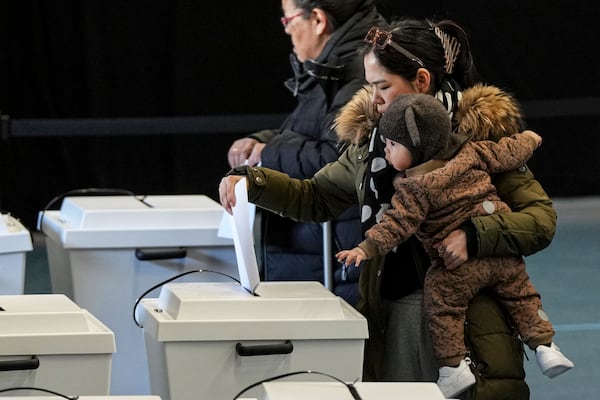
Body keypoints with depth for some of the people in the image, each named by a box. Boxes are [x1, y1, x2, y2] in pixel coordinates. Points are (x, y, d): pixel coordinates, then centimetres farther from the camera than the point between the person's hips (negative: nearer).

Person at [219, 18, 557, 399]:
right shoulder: (371, 137, 9)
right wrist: (251, 181, 4)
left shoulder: (480, 132, -6)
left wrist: (474, 236, -24)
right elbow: (316, 198, 20)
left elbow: (542, 218, -8)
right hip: (391, 315, 4)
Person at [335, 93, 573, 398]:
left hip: (458, 268, -6)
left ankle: (453, 368, 1)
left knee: (442, 310, 6)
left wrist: (366, 249, -24)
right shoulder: (471, 153, 3)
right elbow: (507, 154, 13)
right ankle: (544, 345, 15)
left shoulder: (416, 187, -14)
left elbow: (398, 224, -21)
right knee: (522, 296, 20)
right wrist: (528, 139, 33)